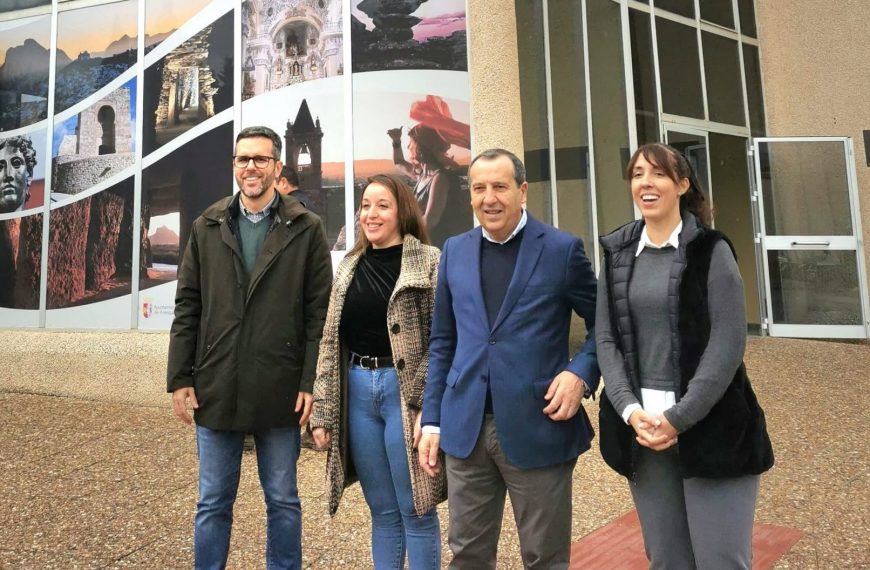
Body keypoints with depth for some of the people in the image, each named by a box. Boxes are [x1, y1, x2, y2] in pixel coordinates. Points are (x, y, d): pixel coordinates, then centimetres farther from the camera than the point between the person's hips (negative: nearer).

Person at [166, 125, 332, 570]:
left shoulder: (306, 229, -1)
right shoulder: (207, 226, 7)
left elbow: (319, 312, -4)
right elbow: (187, 307, 6)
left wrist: (311, 381, -9)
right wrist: (180, 378, 2)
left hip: (280, 391, -2)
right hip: (216, 388, 2)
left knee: (283, 501, 13)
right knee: (213, 503, 15)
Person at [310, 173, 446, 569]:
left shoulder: (429, 262, -4)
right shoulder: (350, 267, 11)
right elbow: (330, 343, 9)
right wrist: (322, 413, 6)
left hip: (405, 392, -4)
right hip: (357, 393, 5)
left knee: (415, 510, 6)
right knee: (382, 510, 16)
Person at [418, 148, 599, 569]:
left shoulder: (562, 249, -4)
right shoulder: (455, 251, 8)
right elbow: (442, 341, 10)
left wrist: (581, 373, -15)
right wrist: (432, 420, 7)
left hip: (538, 427, -3)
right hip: (466, 428, 4)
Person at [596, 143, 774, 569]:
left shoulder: (710, 249, -1)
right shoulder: (617, 254, 8)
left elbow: (728, 342, -8)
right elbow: (606, 340, 3)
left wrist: (678, 418, -15)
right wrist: (631, 411, -10)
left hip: (710, 429, -3)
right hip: (641, 430, 3)